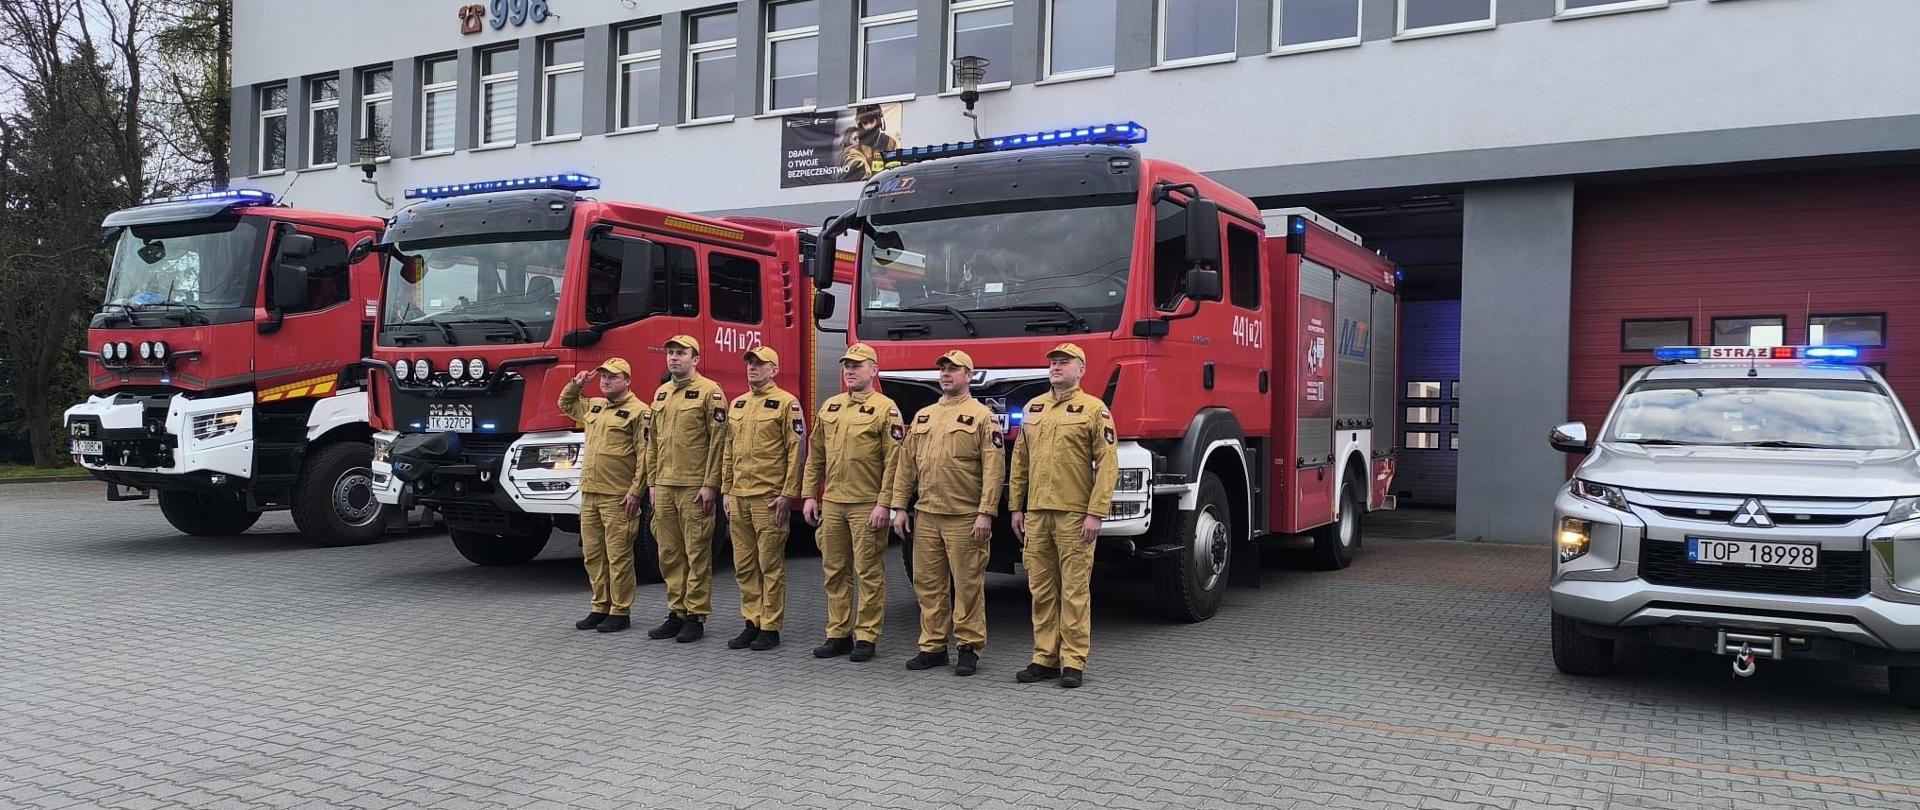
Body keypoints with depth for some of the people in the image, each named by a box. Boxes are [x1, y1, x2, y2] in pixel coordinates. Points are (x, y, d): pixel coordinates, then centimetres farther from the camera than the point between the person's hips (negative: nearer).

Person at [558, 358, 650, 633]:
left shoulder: (638, 411, -6)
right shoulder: (593, 406, 17)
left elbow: (644, 456, -11)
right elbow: (565, 404, 37)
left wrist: (635, 492, -17)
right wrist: (575, 385, 18)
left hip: (618, 497, -8)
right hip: (589, 494, 8)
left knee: (618, 556, -3)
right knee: (593, 555, 12)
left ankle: (620, 612, 4)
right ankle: (601, 608, 22)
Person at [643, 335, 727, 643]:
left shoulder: (709, 391, -6)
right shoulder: (661, 394, 16)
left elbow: (718, 441, -11)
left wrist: (710, 484, -15)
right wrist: (653, 483, 15)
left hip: (695, 488, -7)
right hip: (664, 487, 7)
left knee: (697, 553, -2)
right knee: (669, 553, 10)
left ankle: (696, 617, 4)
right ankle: (676, 612, 19)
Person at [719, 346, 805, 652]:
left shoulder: (786, 403, -5)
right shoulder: (737, 405, 16)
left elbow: (796, 451, -9)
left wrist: (788, 494, -14)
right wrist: (726, 490, 14)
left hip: (769, 498, -7)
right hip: (738, 498, 7)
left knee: (770, 566, -1)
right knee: (744, 566, 10)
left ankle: (770, 628, 6)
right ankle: (751, 623, 19)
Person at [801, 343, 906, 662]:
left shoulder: (885, 409, -6)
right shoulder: (830, 407, 13)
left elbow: (893, 462, -11)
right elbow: (815, 456, 17)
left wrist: (883, 505, -16)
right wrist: (810, 496, 10)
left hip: (867, 507, -6)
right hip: (832, 504, 6)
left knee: (869, 573, 0)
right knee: (834, 570, 10)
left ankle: (866, 637, 8)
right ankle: (838, 634, 19)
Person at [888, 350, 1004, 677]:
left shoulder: (981, 416, -2)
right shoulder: (922, 416, 15)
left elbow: (994, 468, -9)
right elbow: (906, 464, 16)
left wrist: (985, 513, -15)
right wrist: (899, 507, 9)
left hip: (965, 518, -5)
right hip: (926, 516, 6)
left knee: (967, 585, 0)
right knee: (927, 584, 9)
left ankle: (969, 647, 10)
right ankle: (932, 646, 18)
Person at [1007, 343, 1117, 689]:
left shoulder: (1094, 409, -3)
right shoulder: (1032, 408, 14)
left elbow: (1107, 465, -9)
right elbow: (1020, 462, 17)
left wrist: (1096, 514, -14)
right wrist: (1016, 507, 12)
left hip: (1075, 516, -5)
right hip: (1036, 514, 5)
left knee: (1073, 591, -1)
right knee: (1041, 590, 9)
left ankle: (1073, 663, 5)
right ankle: (1045, 658, 16)